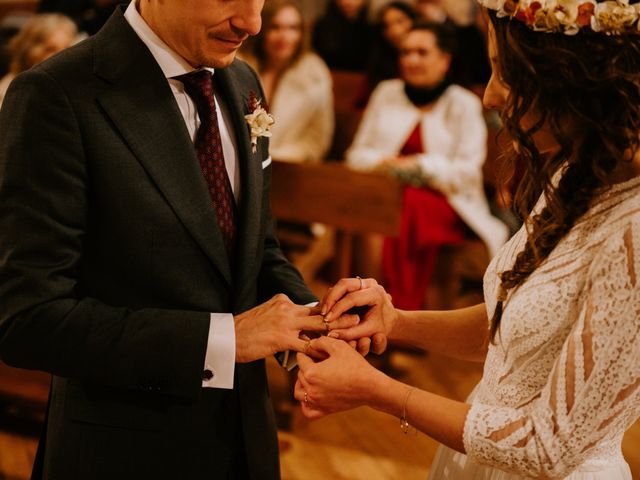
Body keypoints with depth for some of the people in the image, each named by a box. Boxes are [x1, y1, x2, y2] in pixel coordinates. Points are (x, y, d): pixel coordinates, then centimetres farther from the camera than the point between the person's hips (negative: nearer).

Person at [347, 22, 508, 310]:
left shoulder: (464, 104, 9)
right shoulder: (386, 93, 20)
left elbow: (468, 171, -1)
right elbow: (357, 155, 18)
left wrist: (420, 165, -13)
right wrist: (384, 161, -5)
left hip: (442, 201, -2)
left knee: (409, 205, -37)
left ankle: (403, 309, -37)